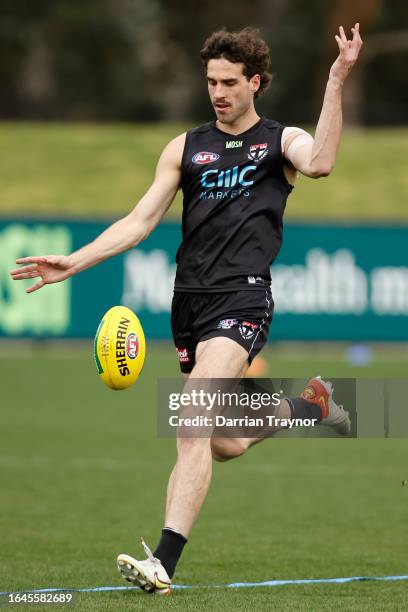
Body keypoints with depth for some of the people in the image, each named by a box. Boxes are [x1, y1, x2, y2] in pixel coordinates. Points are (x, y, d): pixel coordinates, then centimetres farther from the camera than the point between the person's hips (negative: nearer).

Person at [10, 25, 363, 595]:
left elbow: (319, 163, -19)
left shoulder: (281, 141, 5)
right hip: (189, 302, 6)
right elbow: (140, 220, 11)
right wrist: (73, 262, 0)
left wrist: (335, 83, -24)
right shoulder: (186, 147, 14)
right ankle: (307, 405, 43)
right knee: (223, 444, 12)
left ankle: (164, 563, -28)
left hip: (242, 297, -5)